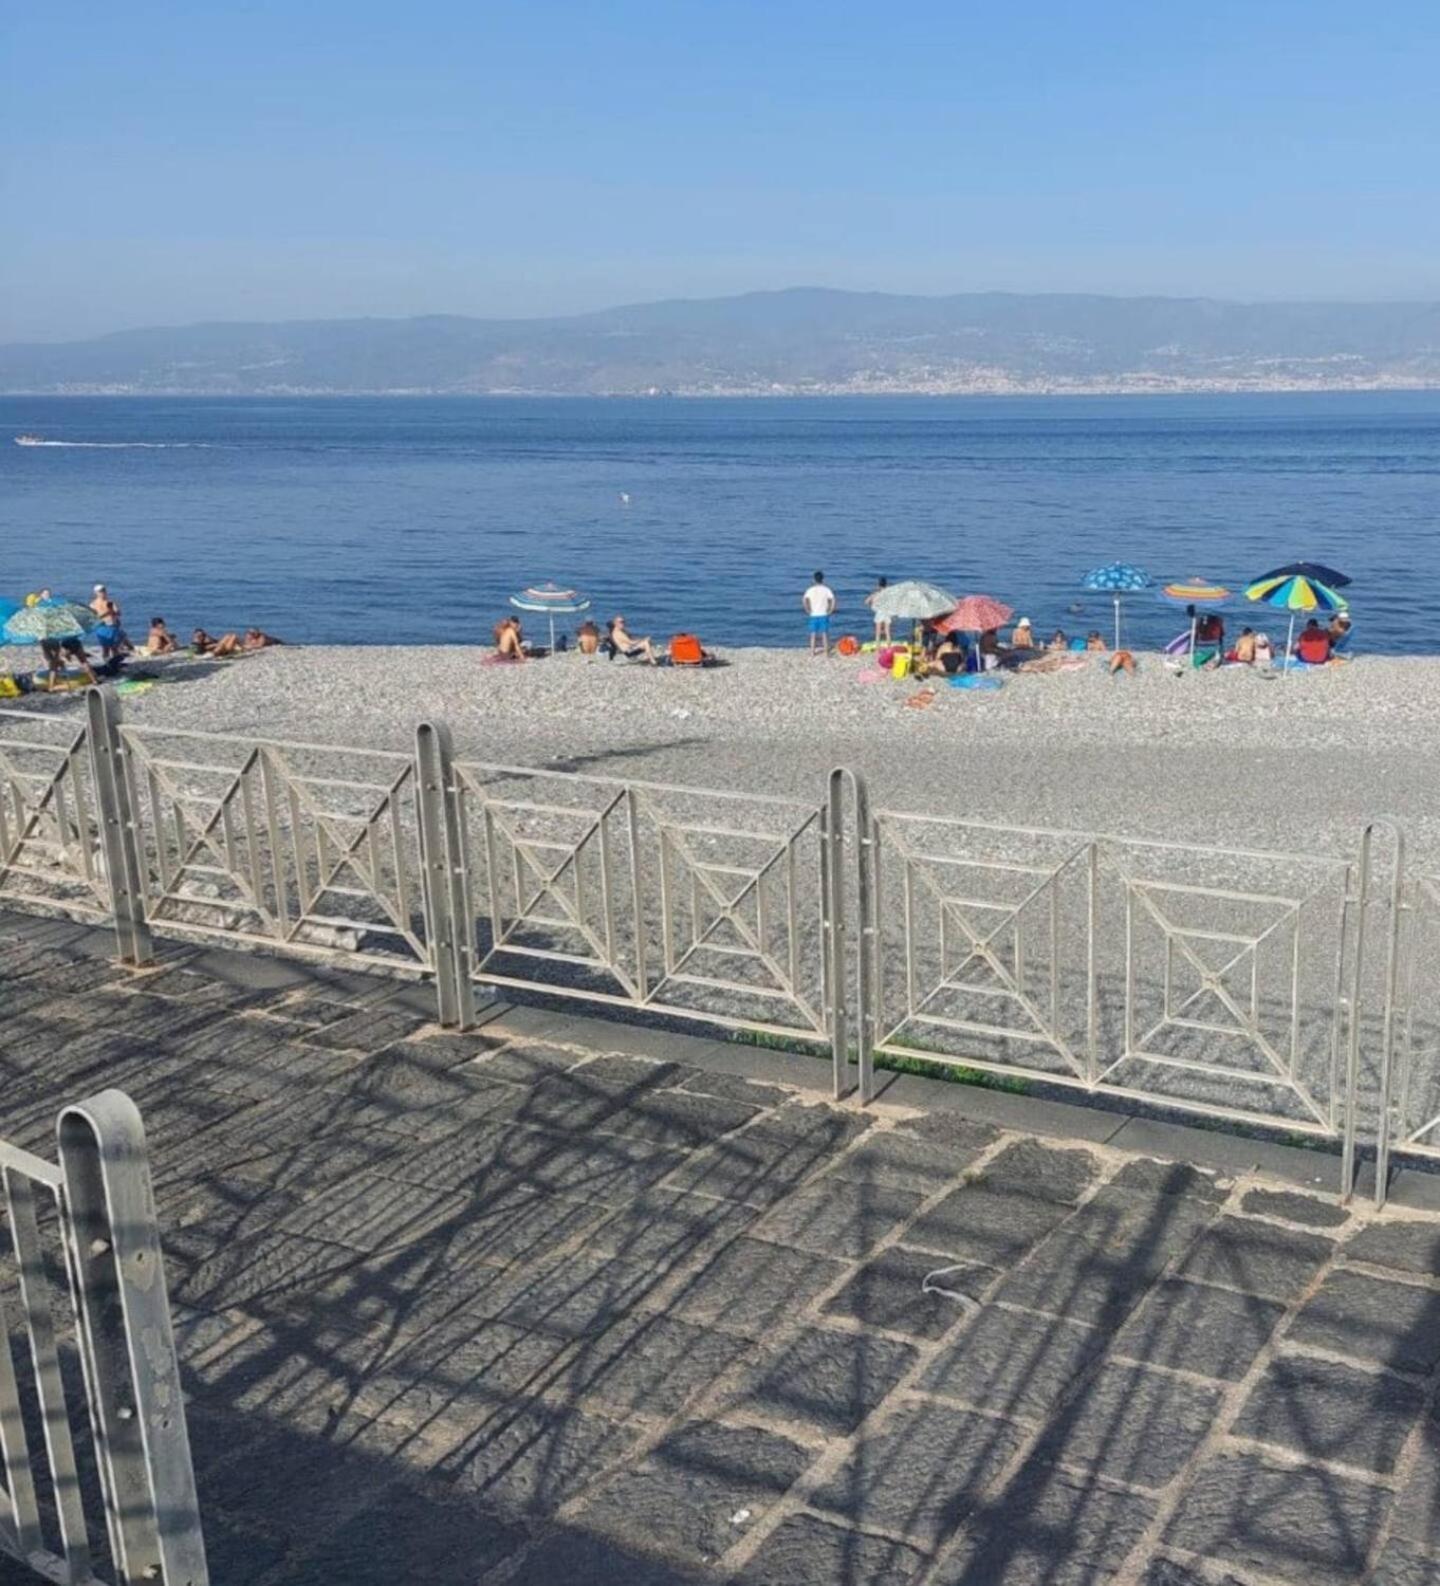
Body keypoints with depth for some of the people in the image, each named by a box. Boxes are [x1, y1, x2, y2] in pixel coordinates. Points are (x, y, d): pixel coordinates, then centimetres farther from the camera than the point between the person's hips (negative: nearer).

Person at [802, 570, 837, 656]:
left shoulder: (810, 590, -1)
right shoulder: (826, 589, -4)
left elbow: (804, 600, -14)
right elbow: (833, 601, -13)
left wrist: (808, 611, -5)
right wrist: (829, 611, -4)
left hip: (813, 615, 1)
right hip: (824, 615, -1)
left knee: (813, 634, 7)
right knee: (825, 634, 3)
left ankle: (812, 652, 8)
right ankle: (826, 652, 3)